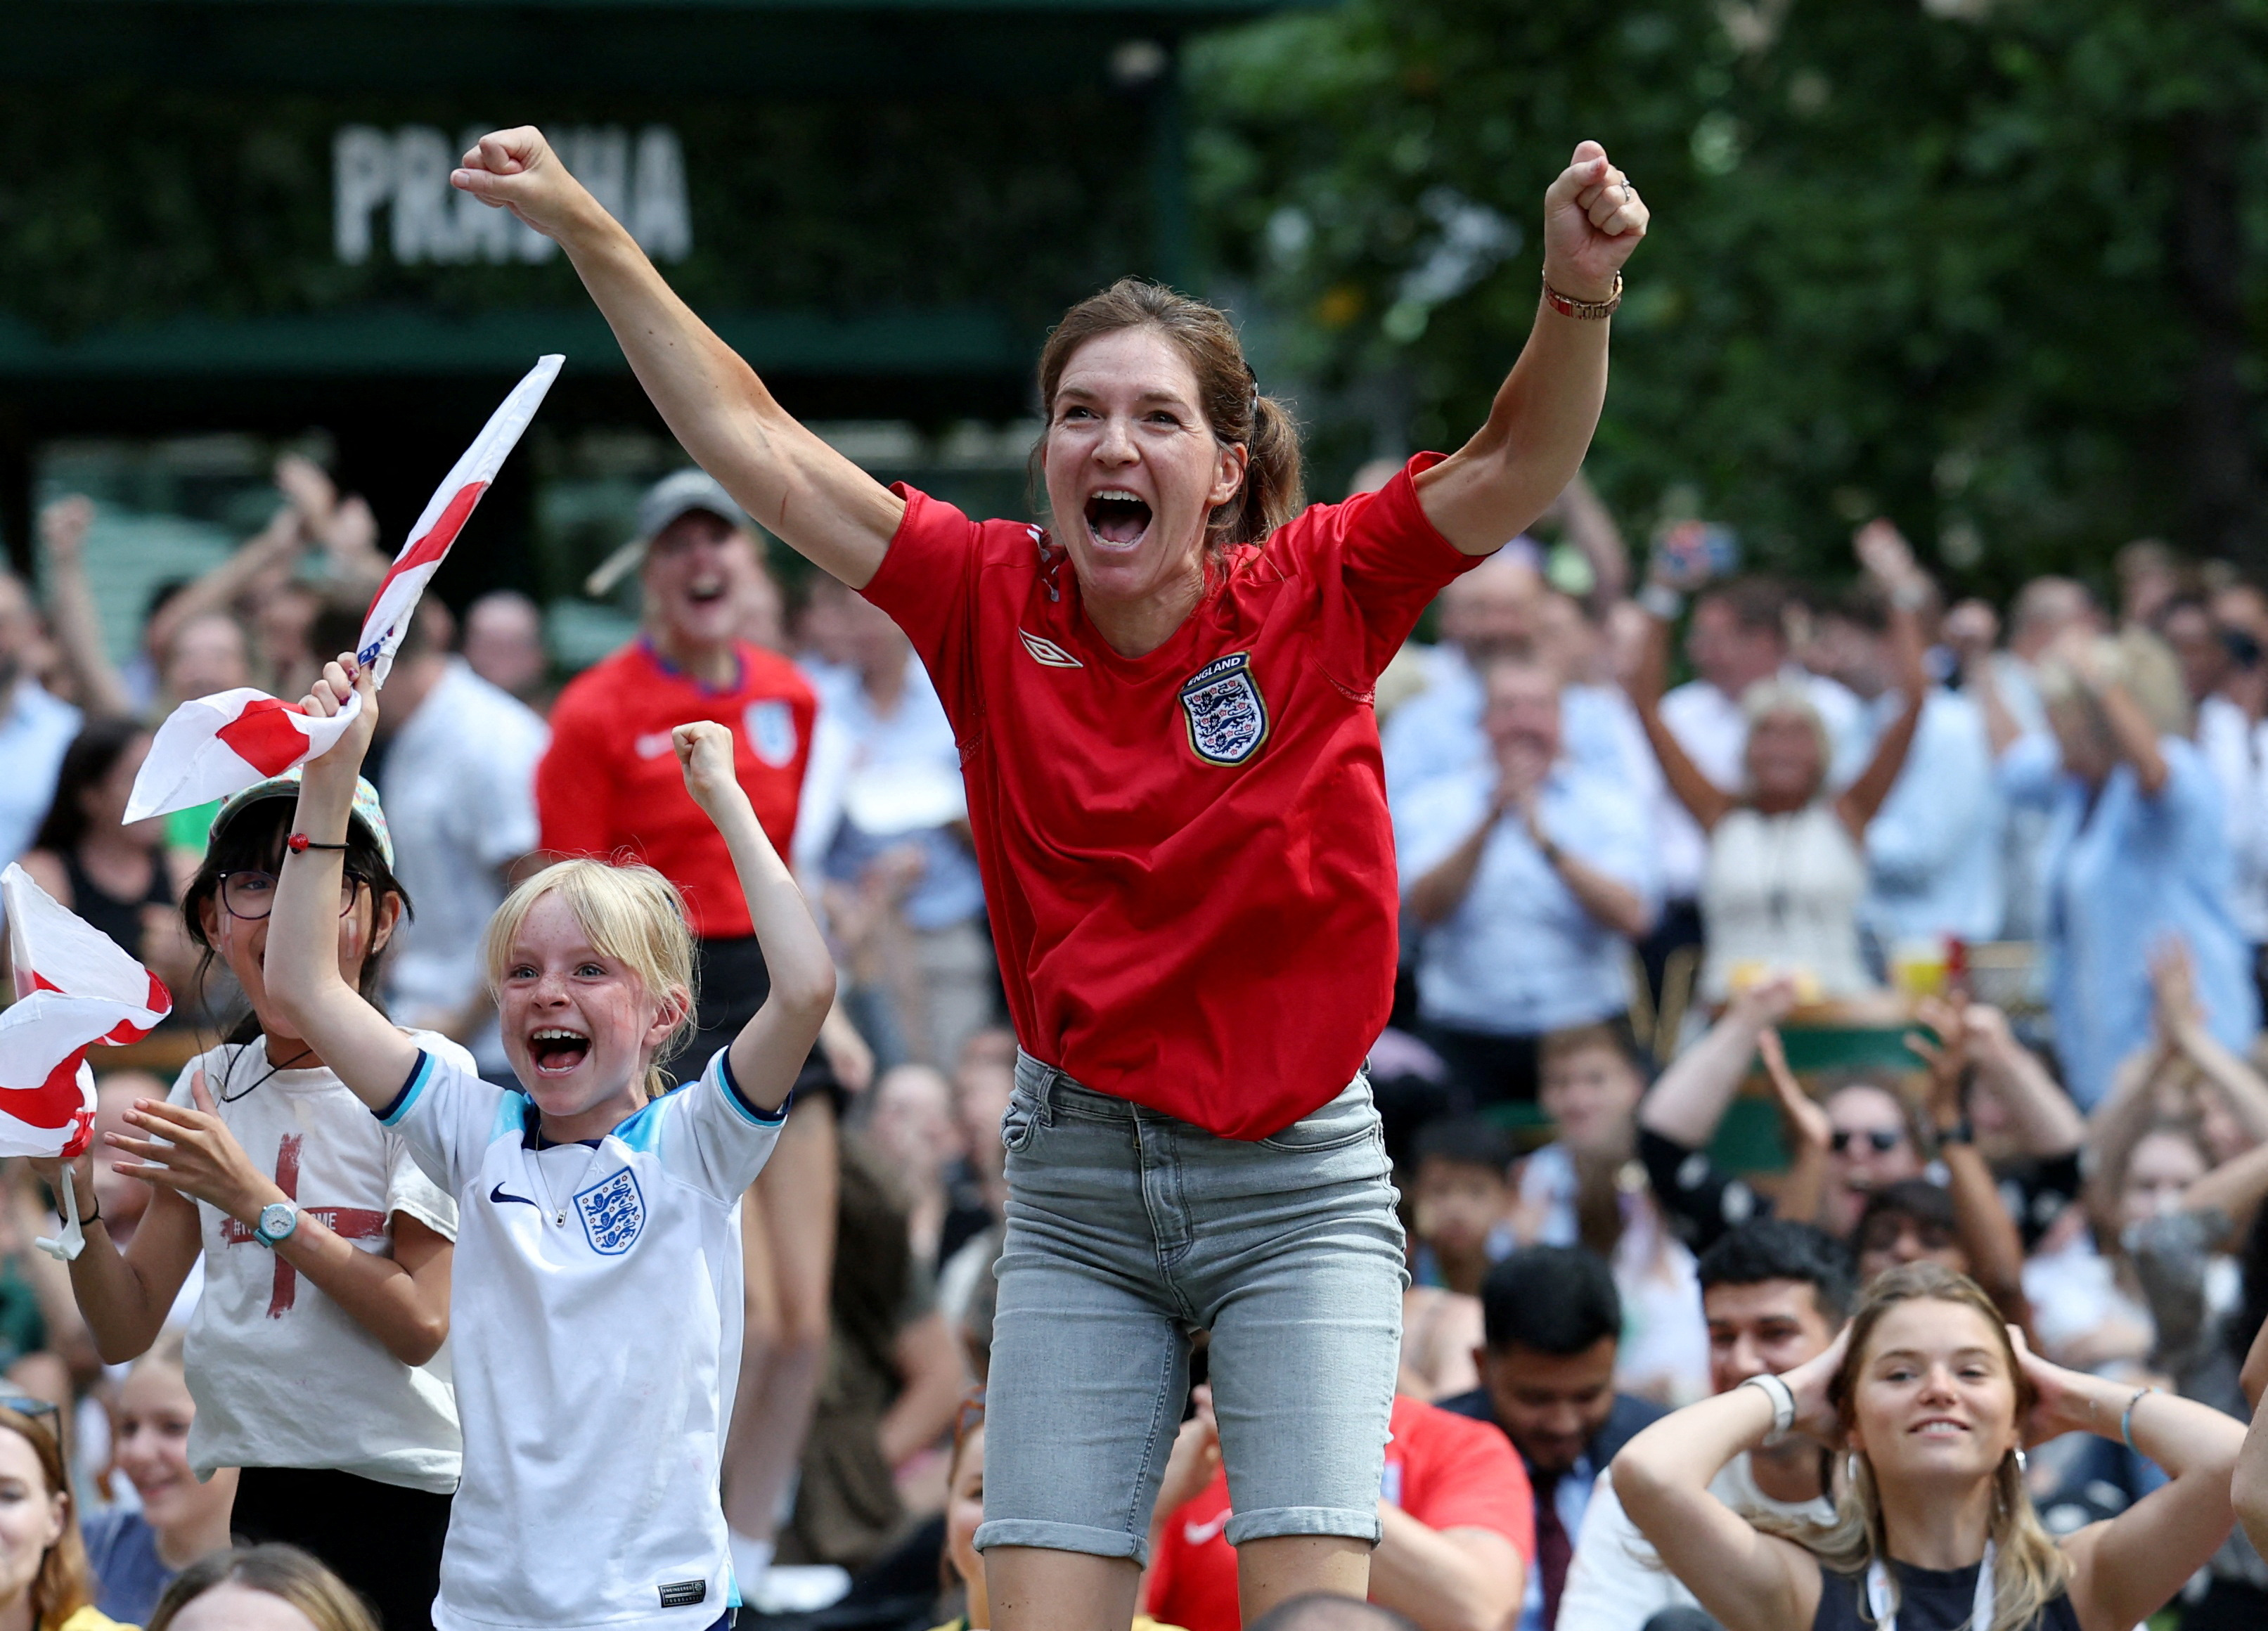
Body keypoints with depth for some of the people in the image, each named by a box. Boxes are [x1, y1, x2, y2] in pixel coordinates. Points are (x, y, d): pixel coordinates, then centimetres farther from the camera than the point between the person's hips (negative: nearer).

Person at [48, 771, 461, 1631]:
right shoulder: (212, 1083, 9)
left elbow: (421, 1325, -14)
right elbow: (127, 1330, 9)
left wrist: (256, 1200, -19)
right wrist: (79, 1197, -9)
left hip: (398, 1490, -4)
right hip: (258, 1486, 4)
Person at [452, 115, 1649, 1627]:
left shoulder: (1314, 598, -7)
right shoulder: (994, 601, -2)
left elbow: (1520, 466, -19)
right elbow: (758, 445, -1)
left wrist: (1578, 297, -38)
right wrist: (590, 231, -4)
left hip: (1296, 1179, -2)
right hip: (1078, 1183, 2)